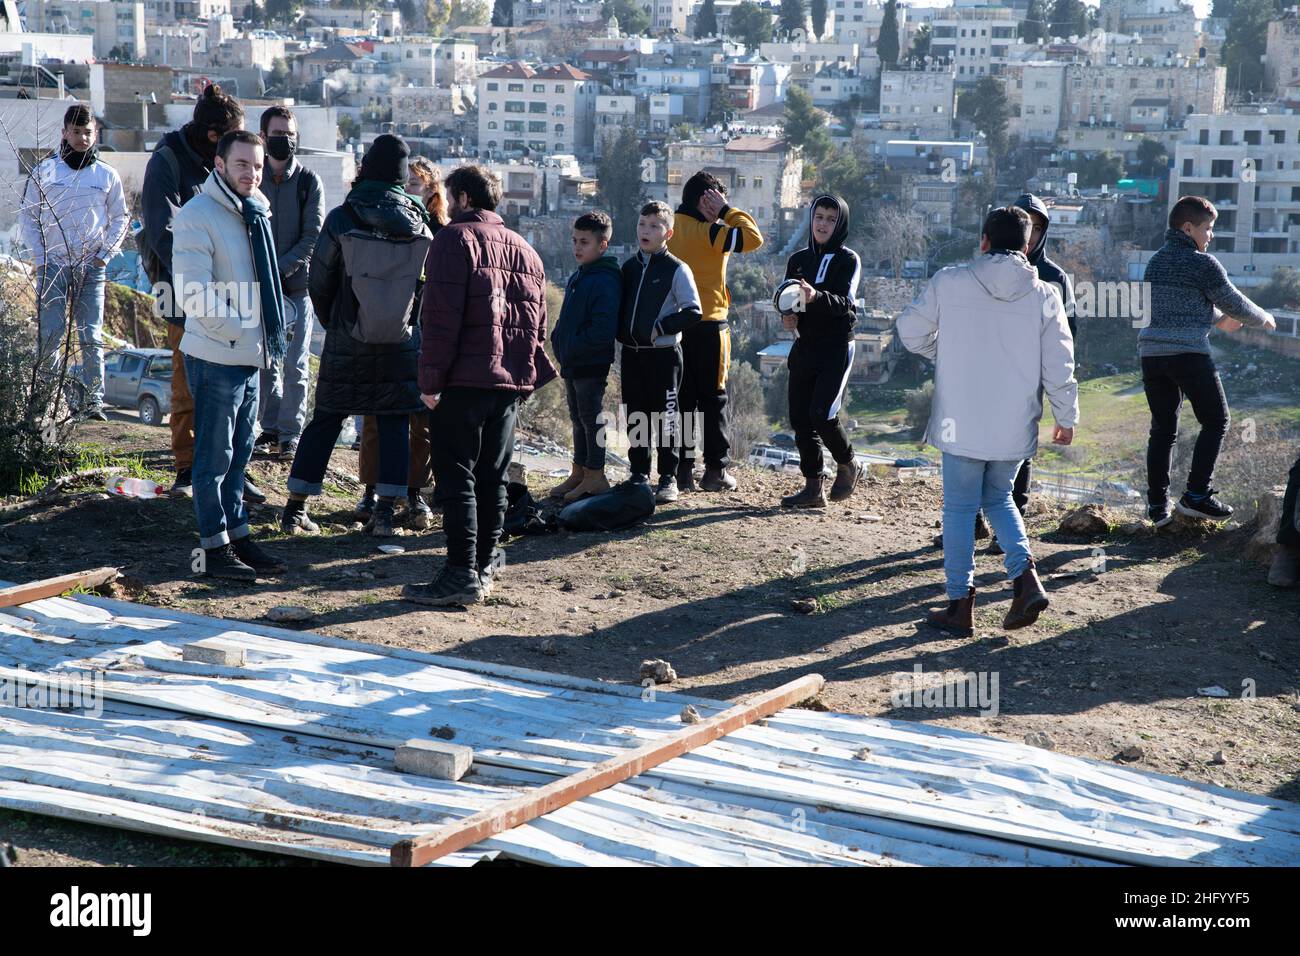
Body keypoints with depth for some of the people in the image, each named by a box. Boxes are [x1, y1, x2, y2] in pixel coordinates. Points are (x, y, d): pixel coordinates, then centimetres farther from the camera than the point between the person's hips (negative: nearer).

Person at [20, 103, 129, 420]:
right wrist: (39, 256, -2)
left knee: (91, 337, -2)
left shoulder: (107, 175, 7)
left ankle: (94, 399, 0)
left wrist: (106, 254, 1)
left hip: (91, 267, 1)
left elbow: (120, 219, 14)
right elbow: (27, 215, 8)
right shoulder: (44, 171, 5)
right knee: (50, 334, -4)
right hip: (52, 265, 0)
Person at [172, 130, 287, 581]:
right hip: (216, 357, -8)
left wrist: (267, 337, 11)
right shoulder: (197, 216, -14)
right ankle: (215, 549, 7)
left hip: (250, 356, 8)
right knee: (215, 456, -1)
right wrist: (241, 331, -17)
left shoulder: (256, 211, 13)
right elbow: (196, 295, -20)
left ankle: (237, 535, 26)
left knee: (239, 452, 16)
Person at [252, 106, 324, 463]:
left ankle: (290, 433, 4)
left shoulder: (309, 182, 2)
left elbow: (313, 236, -5)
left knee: (295, 364, -2)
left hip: (297, 285, -2)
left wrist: (280, 268, -14)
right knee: (265, 361, 8)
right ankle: (271, 426, 20)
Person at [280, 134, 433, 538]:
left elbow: (319, 282, -2)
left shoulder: (341, 218, -8)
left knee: (325, 420, 8)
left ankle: (295, 507, 11)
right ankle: (385, 511, 7)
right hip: (401, 340, 1)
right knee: (394, 425, 9)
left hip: (347, 340, -1)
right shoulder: (419, 223, -3)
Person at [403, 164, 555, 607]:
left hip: (464, 380, -7)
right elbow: (538, 326, 19)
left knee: (456, 478, -6)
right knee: (492, 478, 14)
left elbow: (441, 316, -14)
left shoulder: (456, 238, -5)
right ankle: (485, 566, 22)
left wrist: (430, 379, -12)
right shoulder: (526, 250, 19)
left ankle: (462, 575, -10)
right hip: (510, 383, 7)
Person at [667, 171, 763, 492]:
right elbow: (753, 238, -18)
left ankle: (682, 469, 10)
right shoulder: (708, 232, -13)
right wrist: (727, 211, -8)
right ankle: (715, 470, 5)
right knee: (713, 399, 3)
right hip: (708, 326, -6)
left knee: (682, 397, 10)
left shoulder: (670, 230, 6)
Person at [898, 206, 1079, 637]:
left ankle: (960, 603, 10)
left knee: (959, 508, 8)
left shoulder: (949, 282, -6)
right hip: (1015, 427, 3)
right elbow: (1059, 366, 0)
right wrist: (1067, 417, 12)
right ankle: (1025, 576, 4)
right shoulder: (1044, 295, -2)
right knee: (999, 499, 22)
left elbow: (911, 330, 3)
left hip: (962, 422, -2)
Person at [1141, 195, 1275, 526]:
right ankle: (1196, 495, -1)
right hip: (1188, 353, -7)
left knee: (1163, 429, 10)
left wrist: (1219, 320, 40)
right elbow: (1234, 302, 2)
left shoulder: (1155, 262, 16)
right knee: (1215, 421, 6)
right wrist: (1262, 318, 22)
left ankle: (1157, 505, 9)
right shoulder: (1202, 263, -7)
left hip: (1151, 353, 7)